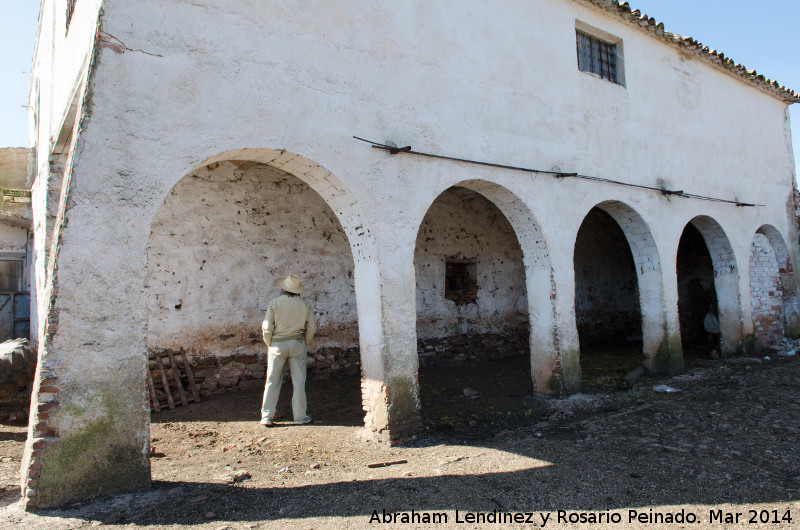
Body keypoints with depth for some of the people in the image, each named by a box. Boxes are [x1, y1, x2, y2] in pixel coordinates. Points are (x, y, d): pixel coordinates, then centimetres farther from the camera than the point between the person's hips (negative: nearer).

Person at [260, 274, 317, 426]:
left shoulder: (275, 303, -6)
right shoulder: (305, 304, -1)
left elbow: (267, 328, -6)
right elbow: (312, 327, 2)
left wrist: (269, 345, 8)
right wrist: (306, 344, 14)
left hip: (277, 344, -1)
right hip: (298, 344, 1)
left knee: (272, 381, 8)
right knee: (299, 381, 7)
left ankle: (266, 417, 11)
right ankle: (299, 416, 12)